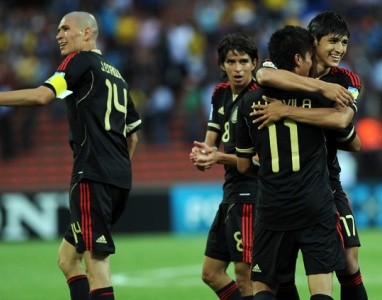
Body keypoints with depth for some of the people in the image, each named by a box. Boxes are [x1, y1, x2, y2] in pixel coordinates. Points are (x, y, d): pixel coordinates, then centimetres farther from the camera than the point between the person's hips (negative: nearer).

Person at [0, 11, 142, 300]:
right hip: (120, 178, 9)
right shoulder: (116, 76, 23)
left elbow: (42, 95, -18)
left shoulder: (81, 61, -2)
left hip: (93, 176, -9)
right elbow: (133, 136, 28)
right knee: (68, 257, 14)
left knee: (96, 260, -11)